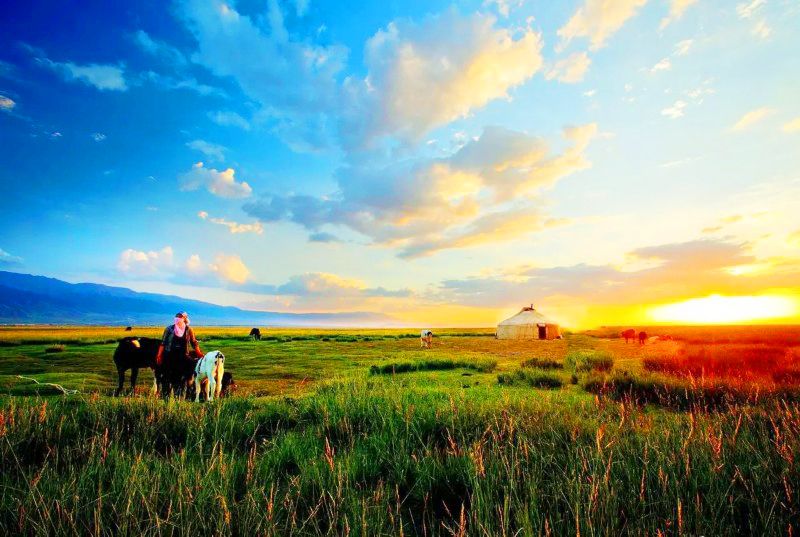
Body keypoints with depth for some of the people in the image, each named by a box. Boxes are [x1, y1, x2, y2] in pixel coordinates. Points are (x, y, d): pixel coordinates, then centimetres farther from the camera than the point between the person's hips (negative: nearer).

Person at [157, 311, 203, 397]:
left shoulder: (189, 330, 1)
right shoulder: (169, 329, 1)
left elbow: (194, 343, 6)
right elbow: (163, 343, 4)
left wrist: (200, 355, 2)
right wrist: (159, 355, -1)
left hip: (183, 357, 0)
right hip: (170, 356, 0)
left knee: (181, 378, -1)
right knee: (168, 377, 6)